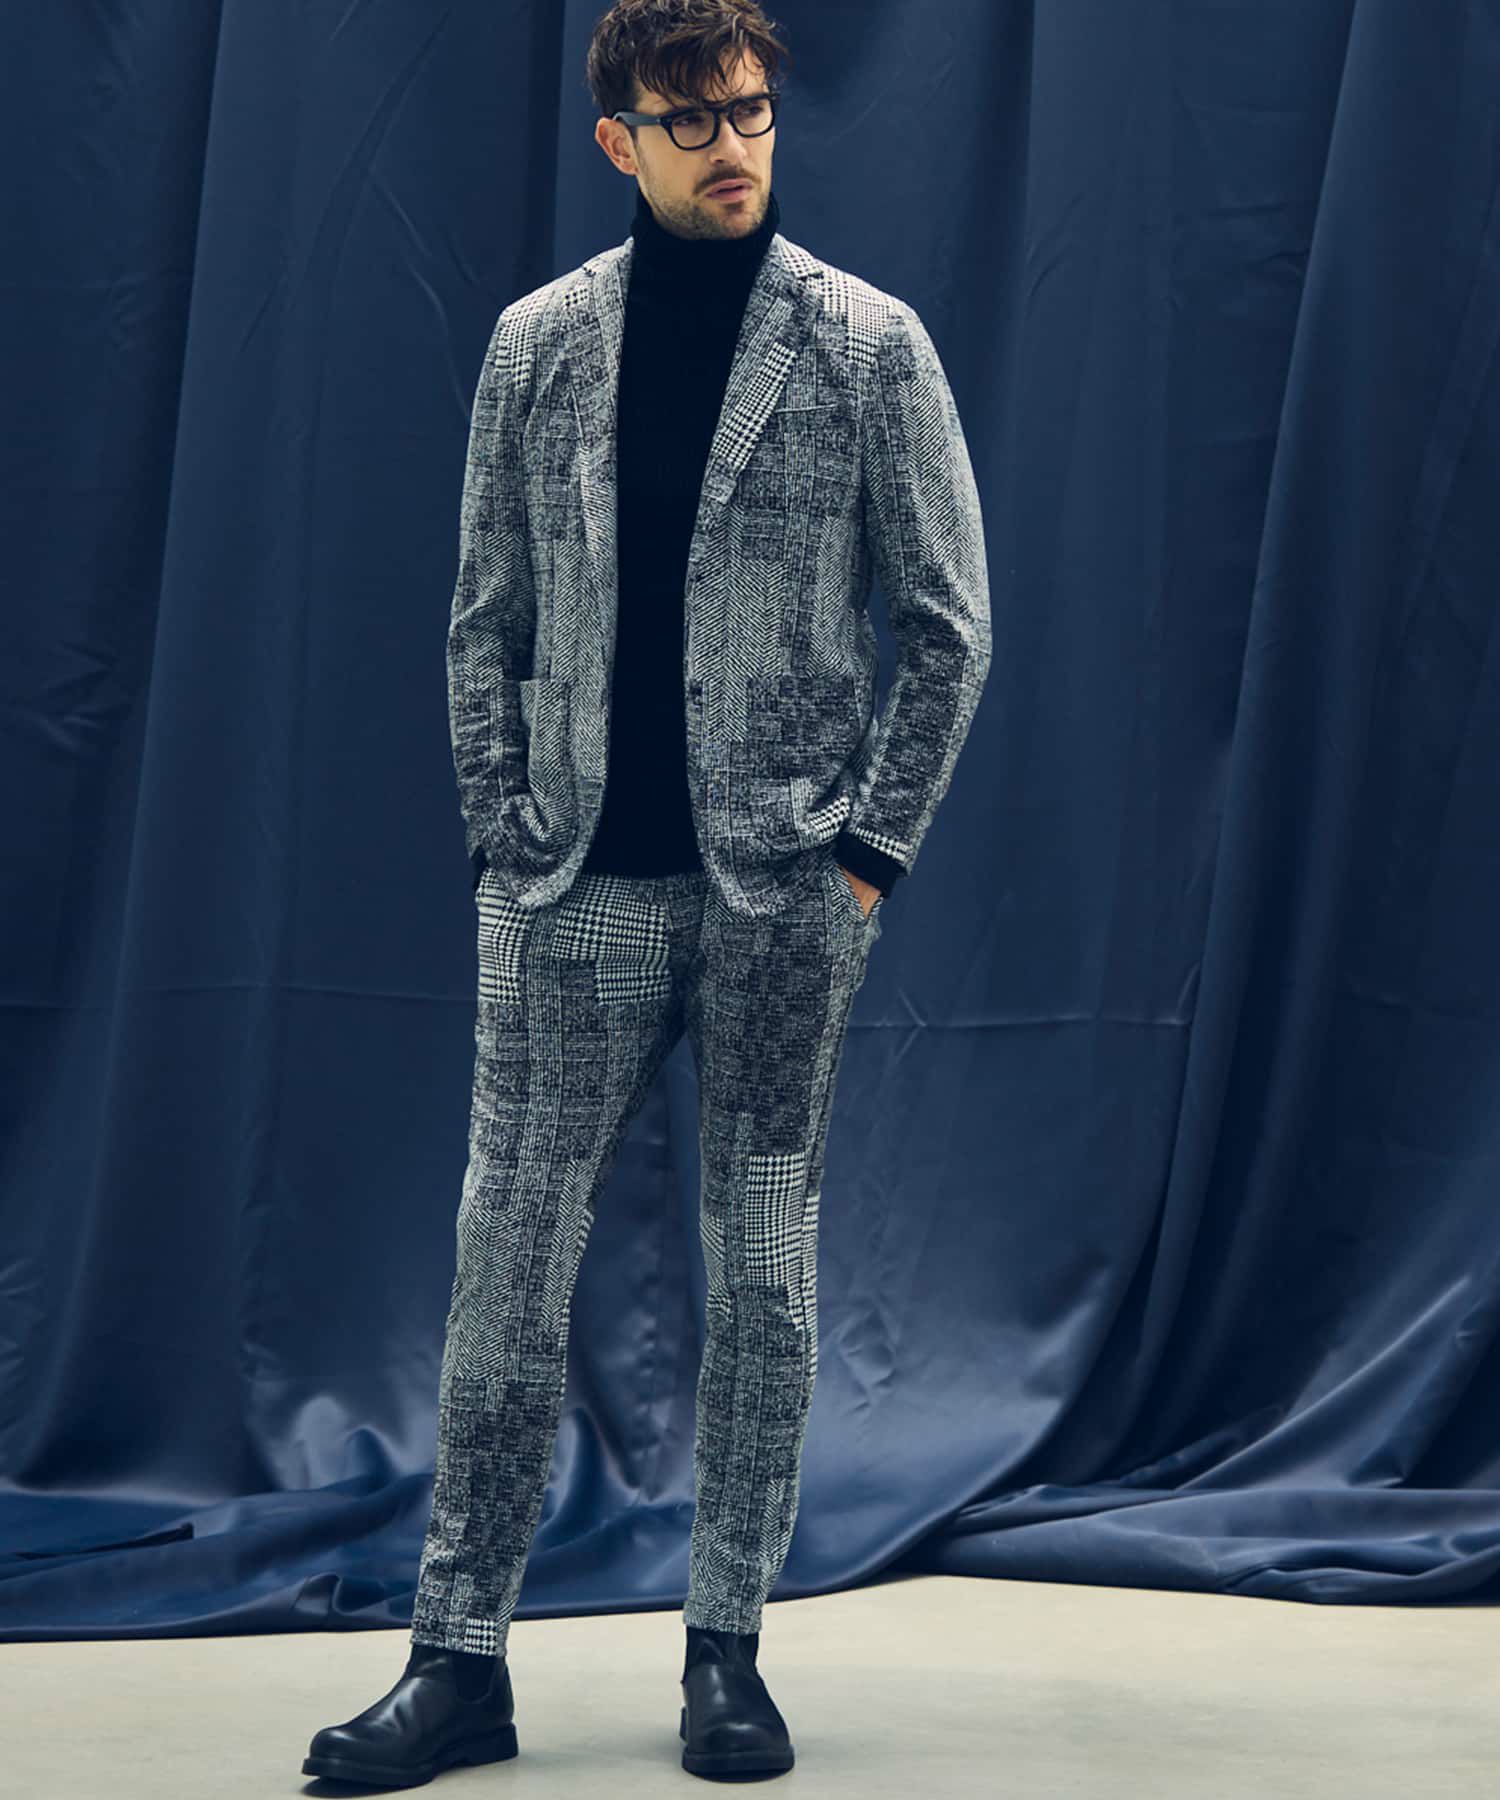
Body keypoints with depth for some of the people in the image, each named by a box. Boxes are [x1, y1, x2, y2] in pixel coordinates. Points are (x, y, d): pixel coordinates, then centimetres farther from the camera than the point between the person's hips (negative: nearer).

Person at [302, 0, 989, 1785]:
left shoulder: (867, 344, 2)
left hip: (784, 889, -1)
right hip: (575, 893, 2)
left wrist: (869, 848, -4)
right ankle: (460, 1656, 9)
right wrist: (505, 837, 1)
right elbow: (486, 623, 10)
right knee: (508, 1266, 1)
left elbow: (948, 622, 2)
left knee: (761, 1274, 5)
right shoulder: (537, 345, 7)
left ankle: (727, 1651, 16)